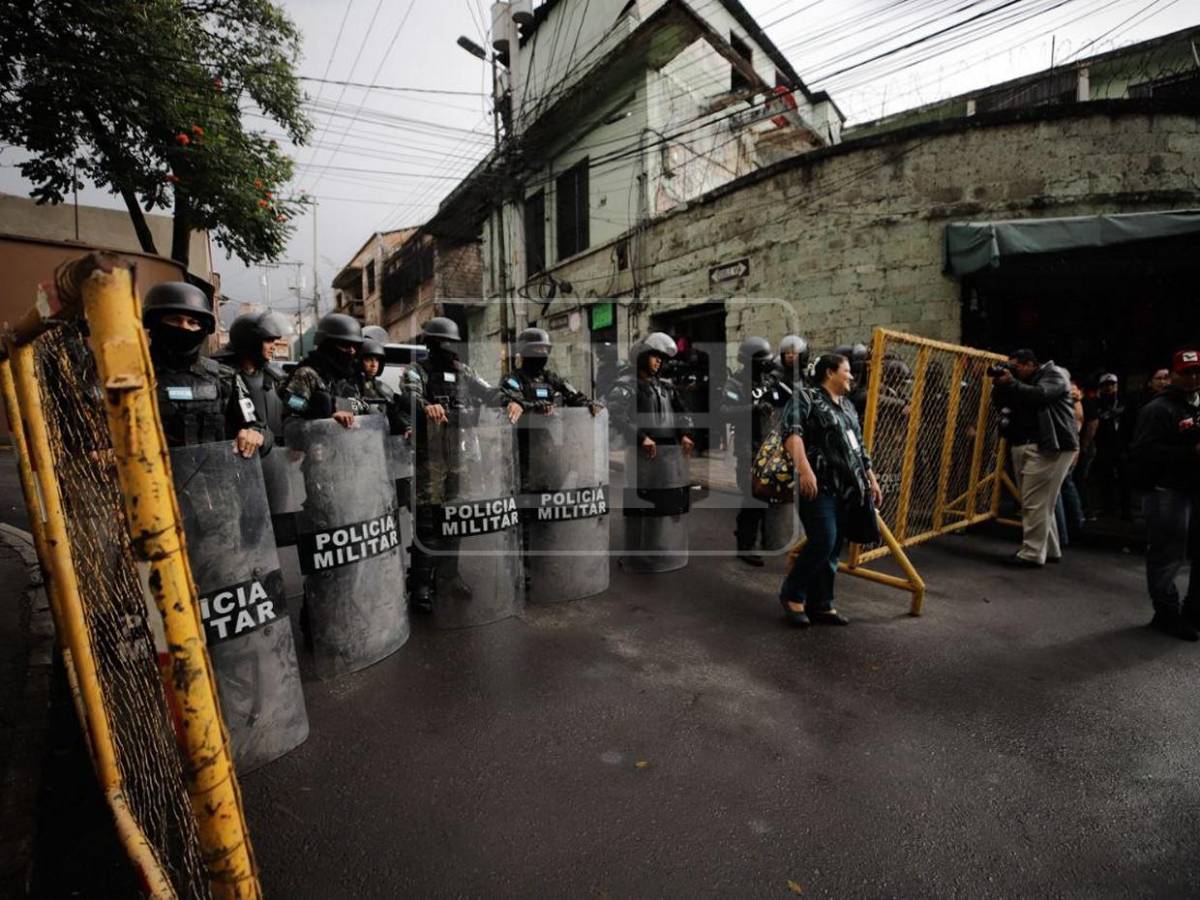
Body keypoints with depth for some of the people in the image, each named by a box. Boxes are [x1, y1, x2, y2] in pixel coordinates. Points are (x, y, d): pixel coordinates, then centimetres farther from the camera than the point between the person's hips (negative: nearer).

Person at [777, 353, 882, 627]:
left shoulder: (848, 406, 23)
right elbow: (791, 432, -19)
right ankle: (792, 594, 3)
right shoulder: (806, 397, -3)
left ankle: (821, 606, 16)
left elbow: (859, 447, 28)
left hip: (846, 488, 8)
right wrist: (804, 469, -31)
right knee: (823, 542, -16)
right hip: (819, 485, -8)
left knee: (833, 549, 8)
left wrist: (872, 480, 22)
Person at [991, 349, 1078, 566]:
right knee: (1041, 502, 12)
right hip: (1023, 446, 8)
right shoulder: (1022, 382, 19)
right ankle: (1050, 549, 21)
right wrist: (1000, 385, -2)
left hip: (1049, 447, -8)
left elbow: (1040, 395, -20)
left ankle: (1033, 553, -6)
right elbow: (1001, 403, 13)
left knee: (1035, 502, -10)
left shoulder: (1054, 375, -2)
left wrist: (1011, 383, -18)